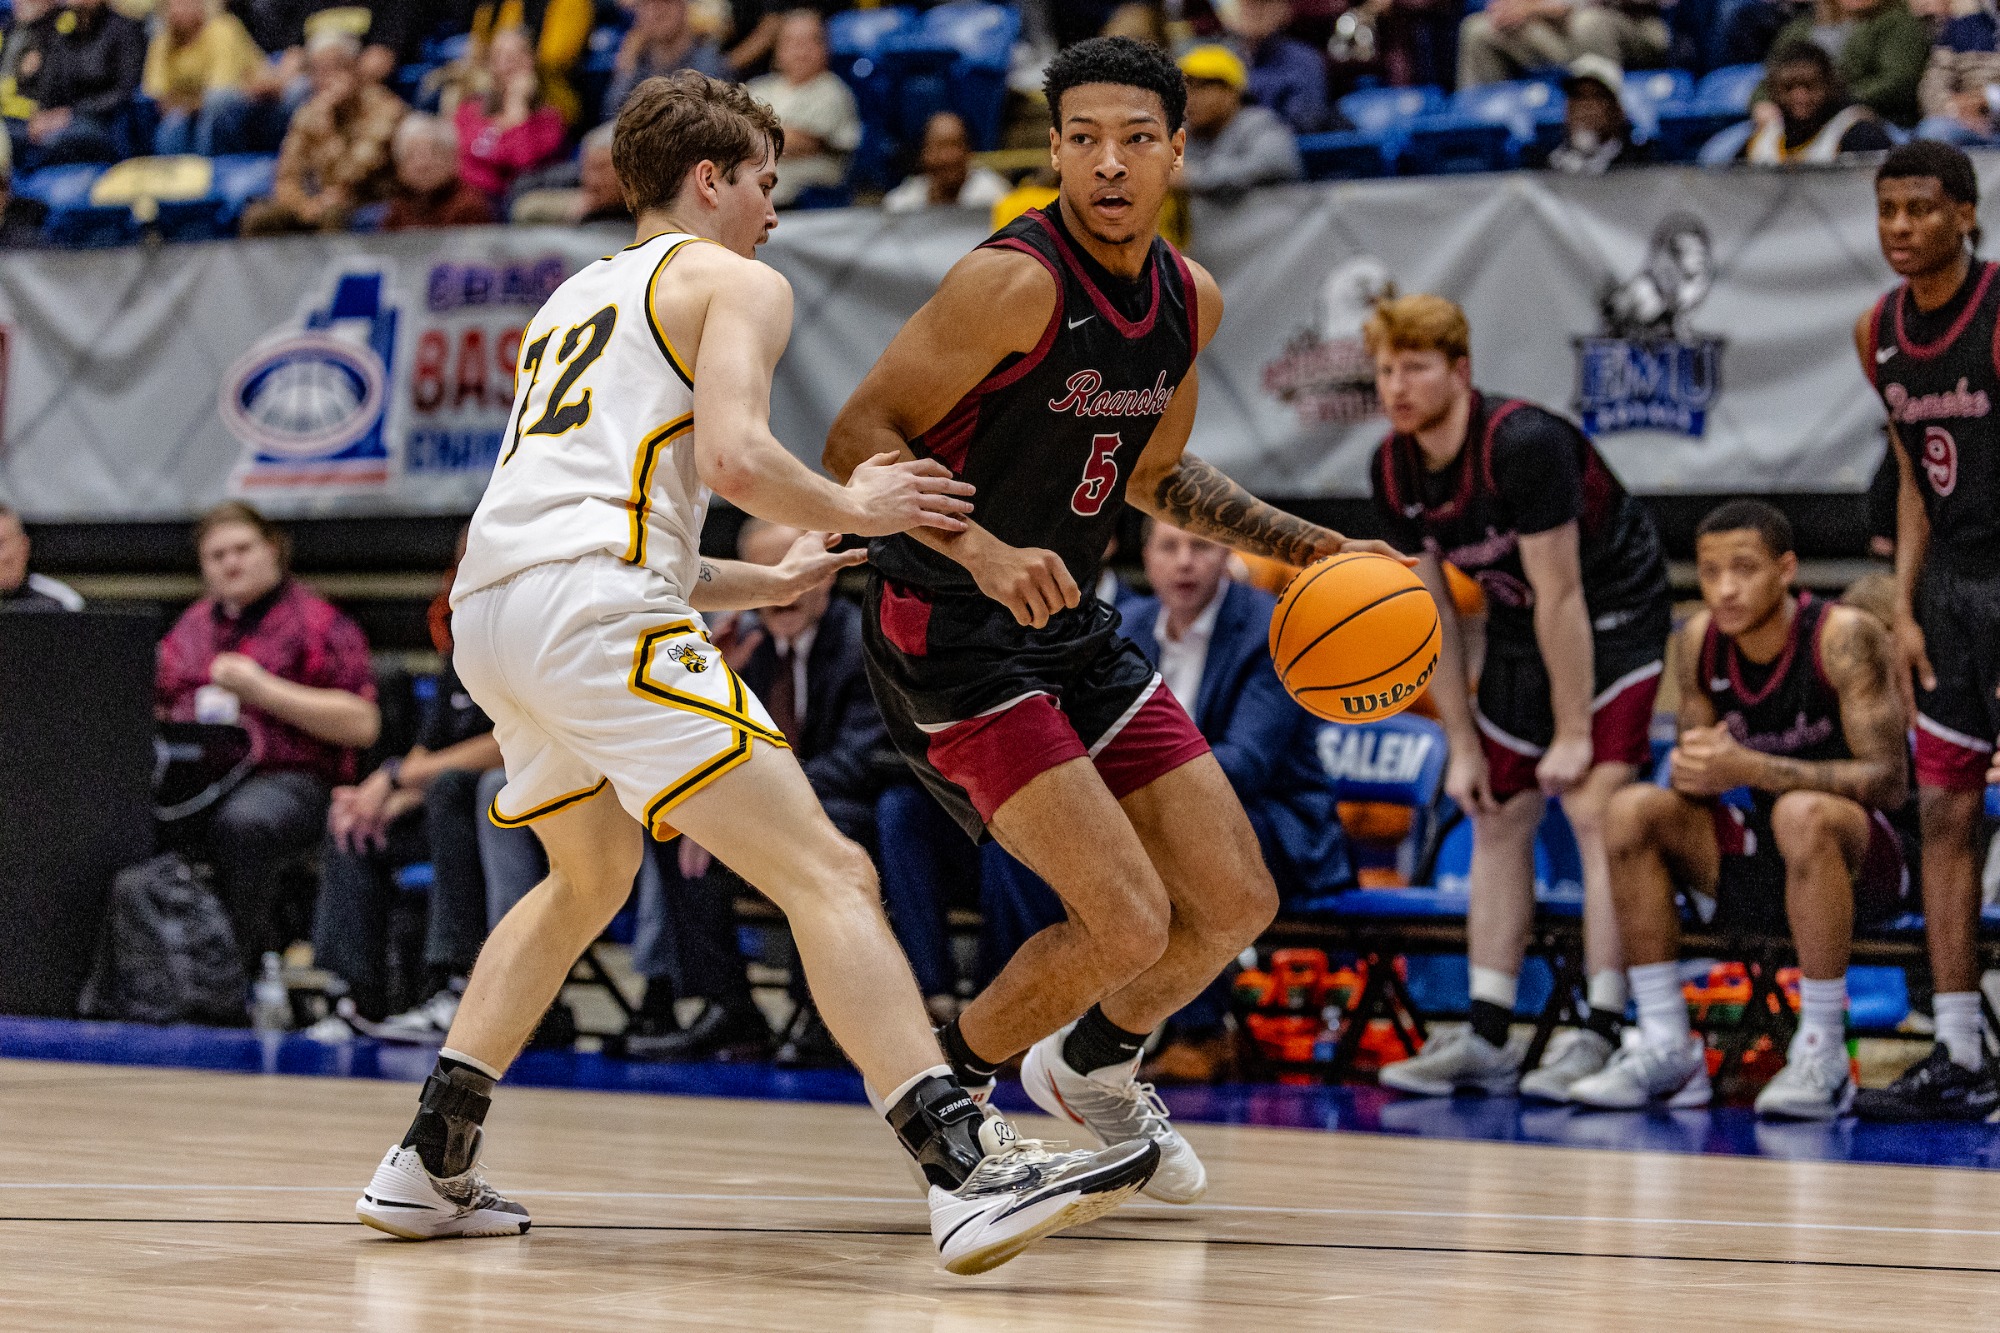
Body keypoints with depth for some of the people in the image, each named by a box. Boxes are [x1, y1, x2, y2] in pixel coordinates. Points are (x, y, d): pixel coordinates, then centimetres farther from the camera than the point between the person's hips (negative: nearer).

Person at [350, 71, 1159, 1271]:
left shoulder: (577, 301, 33)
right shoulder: (734, 282, 9)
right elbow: (734, 457, -10)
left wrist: (768, 584, 37)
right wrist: (853, 509, 7)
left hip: (491, 611, 8)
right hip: (596, 606, -8)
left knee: (589, 881, 32)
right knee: (828, 875, -12)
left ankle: (430, 1167, 28)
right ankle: (970, 1173, -26)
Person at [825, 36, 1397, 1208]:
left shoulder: (1191, 301, 4)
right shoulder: (1017, 283, -21)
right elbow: (858, 440, -22)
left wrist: (1307, 546, 16)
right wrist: (984, 555, -34)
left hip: (1072, 628, 8)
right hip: (951, 636, -8)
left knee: (1236, 903, 9)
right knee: (1128, 923, -16)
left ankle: (1093, 1069, 37)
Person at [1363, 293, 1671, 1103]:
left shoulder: (1522, 445, -29)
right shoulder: (1394, 472, -6)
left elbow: (1560, 595, -26)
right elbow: (1429, 612, 2)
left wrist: (1573, 734, -22)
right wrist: (1463, 746, 0)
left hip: (1613, 614, -8)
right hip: (1518, 625, 8)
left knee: (1594, 810, -18)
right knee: (1498, 817, 5)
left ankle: (1601, 1036, -18)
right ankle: (1487, 1040, 7)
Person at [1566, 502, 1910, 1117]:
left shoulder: (1845, 638, -19)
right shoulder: (1699, 641, -2)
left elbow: (1889, 781, -24)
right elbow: (1700, 776, 7)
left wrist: (1751, 767, -32)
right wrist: (1691, 772, -20)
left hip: (1863, 859, -6)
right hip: (1763, 859, 6)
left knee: (1802, 813, -37)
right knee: (1632, 810, -13)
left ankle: (1822, 1055, -27)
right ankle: (1667, 1050, -10)